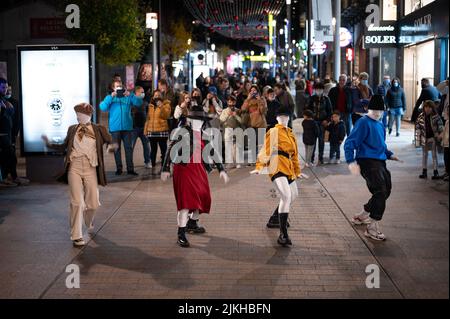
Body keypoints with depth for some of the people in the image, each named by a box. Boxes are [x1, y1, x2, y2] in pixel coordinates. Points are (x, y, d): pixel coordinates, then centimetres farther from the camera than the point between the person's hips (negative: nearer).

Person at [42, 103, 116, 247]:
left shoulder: (98, 129, 3)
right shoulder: (72, 129, 8)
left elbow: (112, 142, -1)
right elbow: (64, 146, 19)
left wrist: (112, 147, -23)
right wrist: (49, 144, 8)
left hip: (90, 169, 0)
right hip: (74, 168, 0)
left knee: (93, 203, 5)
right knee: (77, 202, -8)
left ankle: (89, 223, 40)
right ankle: (76, 236, 0)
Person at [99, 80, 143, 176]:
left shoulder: (128, 97, 11)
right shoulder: (110, 97, 10)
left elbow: (139, 103, -3)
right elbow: (102, 107, -6)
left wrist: (130, 95, -15)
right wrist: (111, 97, -14)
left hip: (127, 127, 0)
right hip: (115, 128, 0)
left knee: (129, 148, -2)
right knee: (117, 149, 5)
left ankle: (130, 168, 0)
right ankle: (119, 168, 13)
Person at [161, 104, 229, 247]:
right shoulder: (182, 132, -8)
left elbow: (213, 152, 16)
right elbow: (171, 150, -10)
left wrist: (221, 169, 11)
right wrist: (166, 169, -15)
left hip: (199, 169, 7)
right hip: (184, 169, -7)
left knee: (203, 198, 16)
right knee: (186, 200, -13)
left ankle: (192, 224, 40)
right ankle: (181, 234, -10)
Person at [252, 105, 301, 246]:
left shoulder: (291, 134, 22)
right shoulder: (273, 132, 1)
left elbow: (294, 154, 27)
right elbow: (266, 150, -6)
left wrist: (297, 171, 27)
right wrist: (259, 167, -15)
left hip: (289, 168, 9)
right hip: (277, 167, -9)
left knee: (293, 196, 17)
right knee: (286, 196, -24)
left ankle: (274, 220, 38)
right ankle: (283, 235, -27)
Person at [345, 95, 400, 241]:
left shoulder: (380, 125, 19)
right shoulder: (363, 122, -8)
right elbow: (350, 143, -14)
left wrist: (389, 154, 15)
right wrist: (351, 161, -25)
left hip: (380, 163, 9)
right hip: (367, 162, -9)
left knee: (385, 192, 13)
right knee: (380, 192, -18)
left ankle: (361, 216, 31)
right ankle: (373, 228, -12)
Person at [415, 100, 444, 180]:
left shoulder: (436, 116, -8)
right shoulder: (421, 116, -1)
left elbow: (440, 125, -7)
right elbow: (418, 126, 4)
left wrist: (441, 133, -20)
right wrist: (418, 136, -2)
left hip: (433, 138, -3)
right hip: (424, 138, 3)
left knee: (434, 155, 2)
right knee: (424, 155, 11)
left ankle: (435, 172, 6)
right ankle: (424, 171, 18)